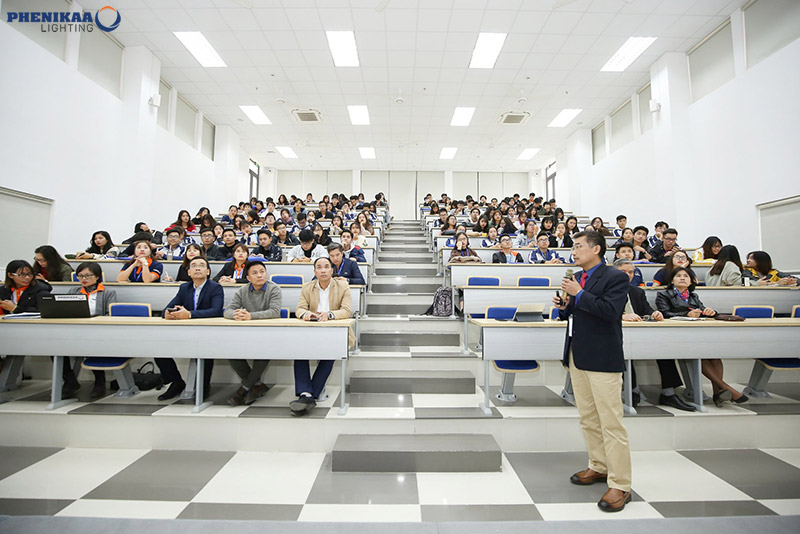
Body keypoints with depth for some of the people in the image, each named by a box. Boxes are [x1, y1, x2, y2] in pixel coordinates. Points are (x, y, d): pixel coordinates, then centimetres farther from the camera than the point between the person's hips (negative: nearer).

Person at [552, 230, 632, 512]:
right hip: (577, 356, 8)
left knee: (611, 423, -1)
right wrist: (564, 306, -1)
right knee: (588, 418, 18)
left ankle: (619, 486, 12)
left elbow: (611, 310, -23)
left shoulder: (615, 277, -9)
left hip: (602, 359, -8)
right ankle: (599, 467, 35)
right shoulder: (577, 278, 13)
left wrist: (579, 294, -20)